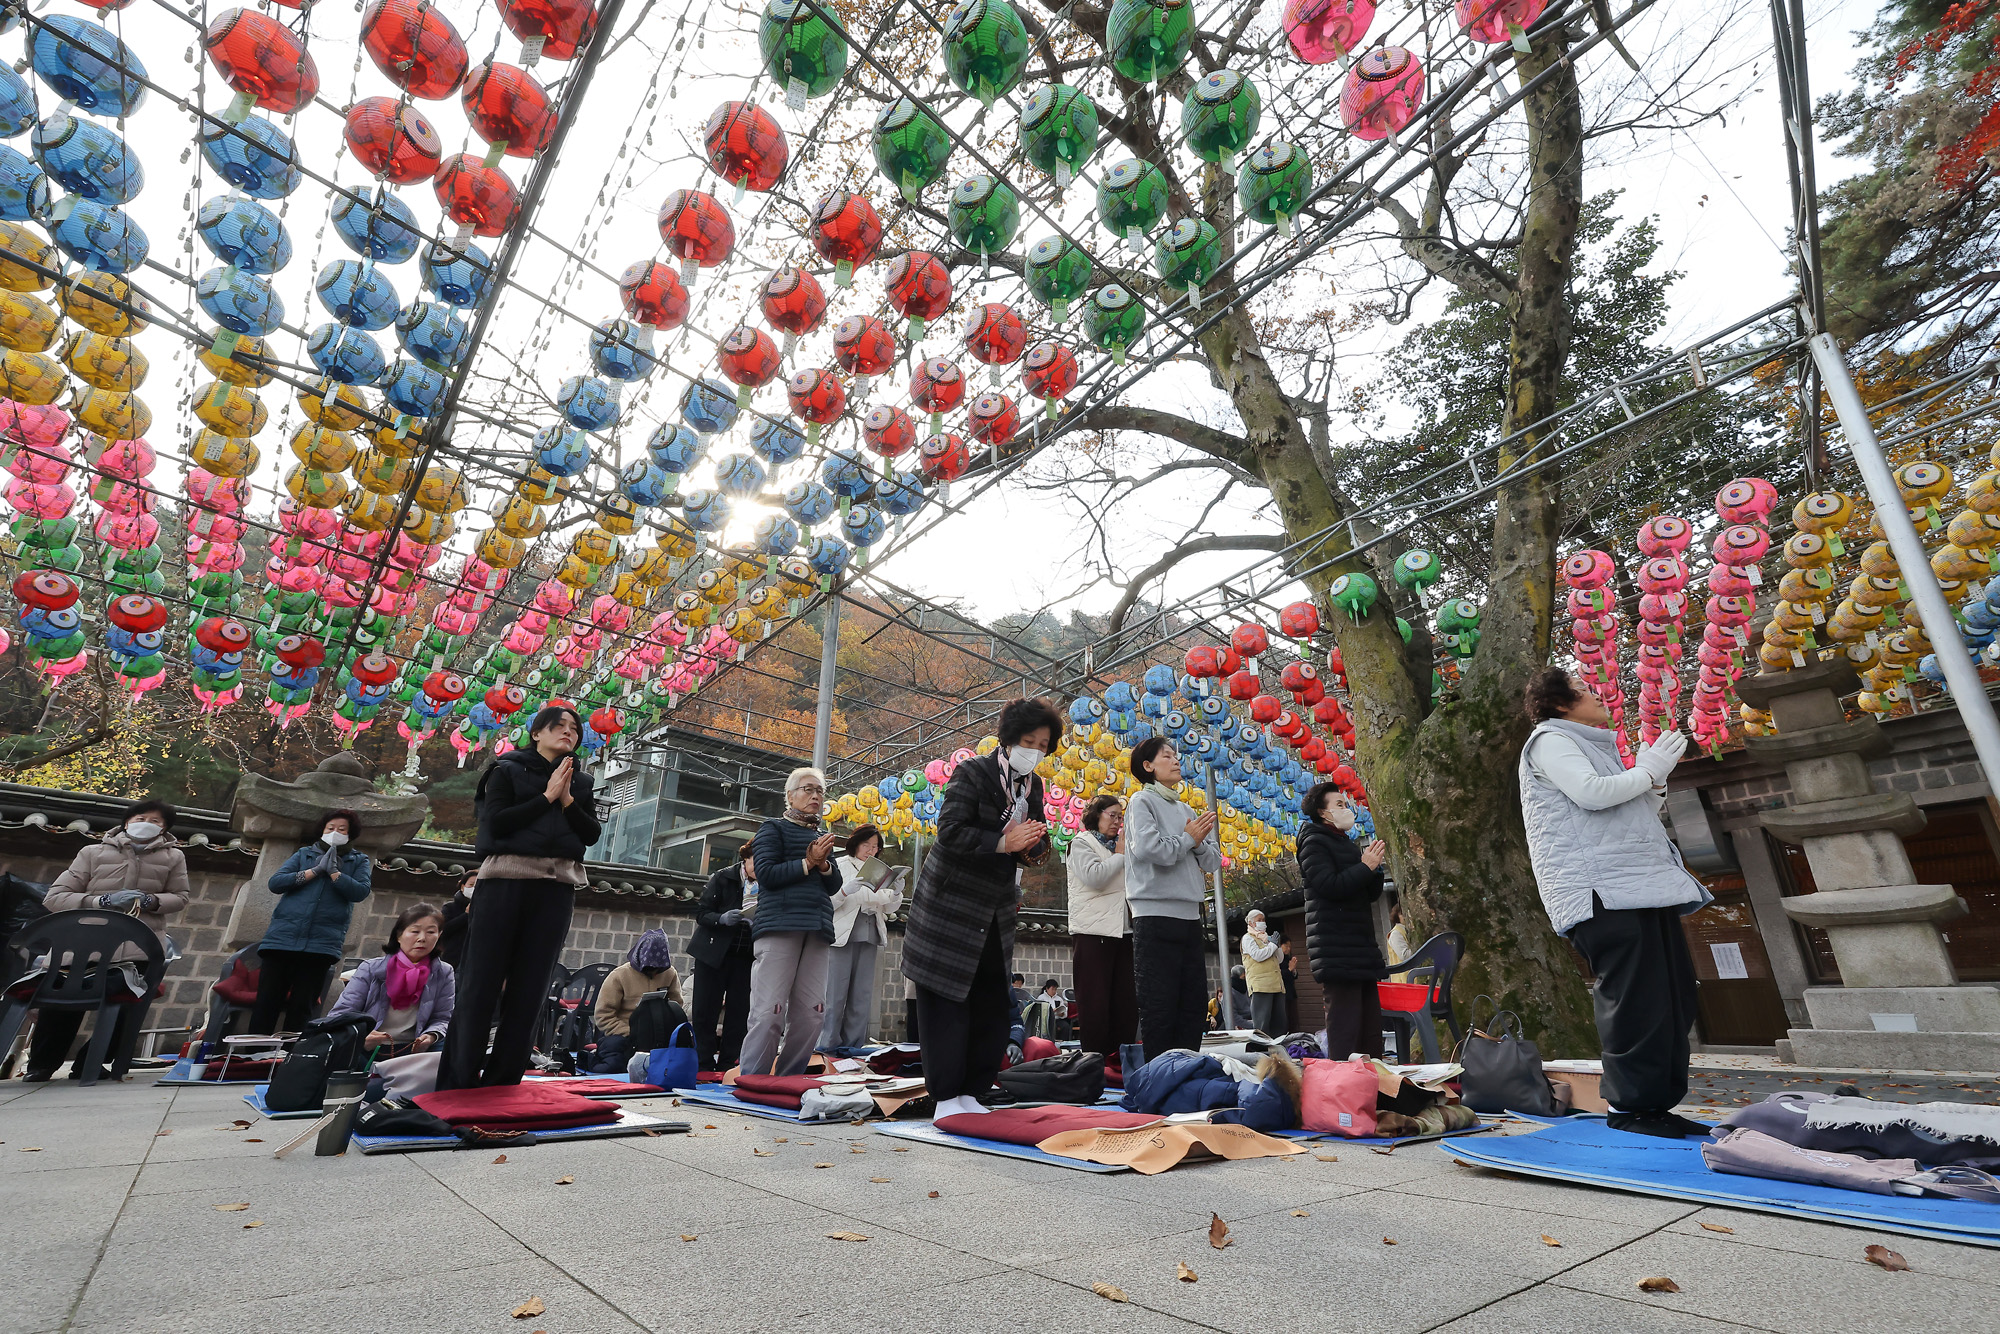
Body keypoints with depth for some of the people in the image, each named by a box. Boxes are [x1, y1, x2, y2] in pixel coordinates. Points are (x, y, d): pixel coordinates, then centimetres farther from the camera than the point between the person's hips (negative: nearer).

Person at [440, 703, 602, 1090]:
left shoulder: (580, 782, 17)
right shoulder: (508, 770, 8)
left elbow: (593, 834, 7)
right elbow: (496, 822, -6)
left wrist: (567, 800, -5)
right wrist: (547, 796, -7)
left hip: (557, 887, 3)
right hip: (507, 879, -3)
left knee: (530, 987, 2)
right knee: (483, 981, -3)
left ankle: (502, 1083, 9)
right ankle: (458, 1080, 6)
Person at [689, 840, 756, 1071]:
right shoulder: (723, 878, -5)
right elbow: (701, 913, -5)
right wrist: (723, 919, -24)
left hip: (746, 957, 2)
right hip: (713, 954, -1)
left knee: (739, 1012, 1)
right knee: (706, 1010, 1)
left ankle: (727, 1066, 12)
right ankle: (704, 1065, 14)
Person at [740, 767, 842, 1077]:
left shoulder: (822, 839, 24)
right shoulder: (774, 828, 7)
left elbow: (834, 886, 15)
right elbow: (766, 873, -7)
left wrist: (824, 865, -4)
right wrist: (808, 863, -6)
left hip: (816, 931, 6)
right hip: (778, 925, -6)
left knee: (811, 1014, 0)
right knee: (769, 1011, -11)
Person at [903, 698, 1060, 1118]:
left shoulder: (1033, 785, 8)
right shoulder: (972, 773, -13)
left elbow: (1038, 843, 8)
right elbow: (950, 830, -22)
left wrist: (1033, 846, -16)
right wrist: (1002, 843, -31)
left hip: (995, 916, 7)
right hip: (949, 907, -7)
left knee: (995, 1010, 8)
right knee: (946, 1005, 0)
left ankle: (970, 1093, 21)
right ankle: (946, 1098, 12)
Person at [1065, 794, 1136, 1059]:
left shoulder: (1118, 846, 21)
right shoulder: (1082, 843, 2)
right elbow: (1094, 877, -16)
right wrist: (1121, 855, -4)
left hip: (1122, 932, 7)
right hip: (1093, 932, -7)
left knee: (1126, 1003, 4)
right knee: (1095, 1004, -4)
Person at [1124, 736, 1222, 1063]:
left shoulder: (1187, 811, 19)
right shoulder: (1142, 801, -1)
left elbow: (1214, 861, 16)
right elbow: (1148, 849, -18)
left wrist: (1200, 842, -5)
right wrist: (1188, 838, -5)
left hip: (1189, 914, 7)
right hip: (1156, 914, -7)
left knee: (1192, 1003, 10)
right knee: (1159, 1008, -4)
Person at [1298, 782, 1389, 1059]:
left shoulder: (1350, 846, 22)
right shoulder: (1315, 842, -4)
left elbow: (1373, 894, 19)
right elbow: (1329, 886, -18)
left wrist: (1374, 865, 1)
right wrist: (1366, 867, -13)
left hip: (1362, 948, 9)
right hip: (1336, 950, -9)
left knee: (1371, 1028, 10)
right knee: (1345, 1027, -12)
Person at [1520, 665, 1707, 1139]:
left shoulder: (1593, 745, 27)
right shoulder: (1550, 740, -2)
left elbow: (1638, 814, 31)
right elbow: (1591, 793, -17)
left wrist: (1654, 780, 14)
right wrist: (1649, 772, -3)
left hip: (1643, 886, 10)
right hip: (1600, 891, -10)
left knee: (1674, 993, 8)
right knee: (1634, 998, -10)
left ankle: (1658, 1103, 15)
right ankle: (1627, 1105, -1)